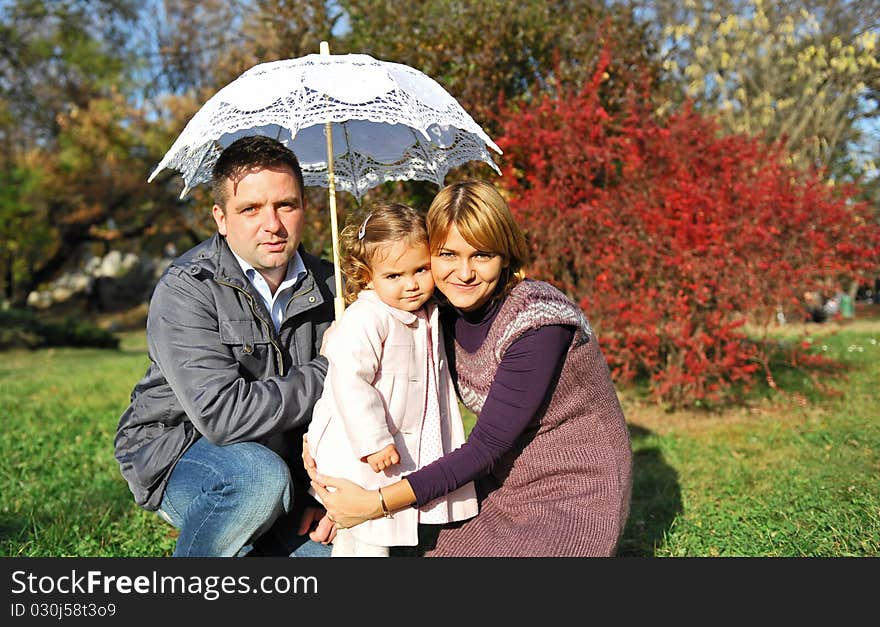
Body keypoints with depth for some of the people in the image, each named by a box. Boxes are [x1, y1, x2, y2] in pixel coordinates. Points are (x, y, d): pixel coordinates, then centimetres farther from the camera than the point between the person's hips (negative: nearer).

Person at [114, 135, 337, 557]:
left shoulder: (326, 286, -2)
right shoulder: (185, 289, -19)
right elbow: (223, 414, -30)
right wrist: (324, 374, -21)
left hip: (279, 456, 5)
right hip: (174, 453, -5)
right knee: (261, 477, -35)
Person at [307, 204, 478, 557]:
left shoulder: (428, 316, 7)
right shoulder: (365, 319, -22)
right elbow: (349, 381, -29)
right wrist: (373, 442, -28)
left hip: (411, 454, 8)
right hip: (360, 459, -8)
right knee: (364, 540, -1)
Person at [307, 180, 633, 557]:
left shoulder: (539, 321, -24)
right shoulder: (448, 317, -2)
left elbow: (486, 446, -24)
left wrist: (378, 503, -24)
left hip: (575, 496, -6)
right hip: (506, 488, 7)